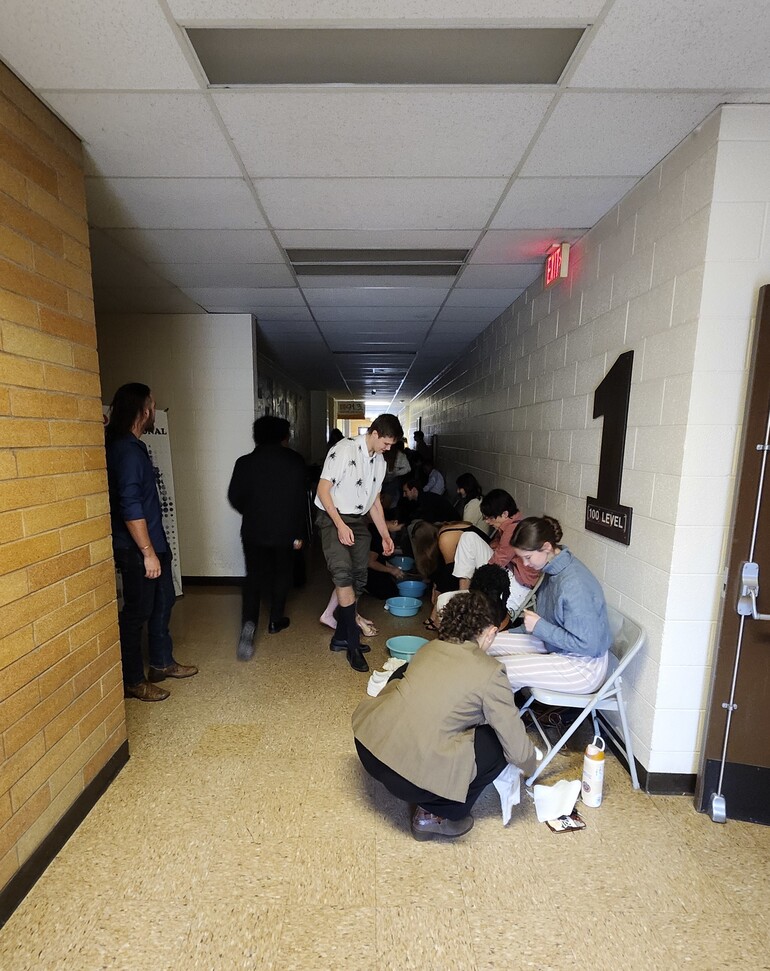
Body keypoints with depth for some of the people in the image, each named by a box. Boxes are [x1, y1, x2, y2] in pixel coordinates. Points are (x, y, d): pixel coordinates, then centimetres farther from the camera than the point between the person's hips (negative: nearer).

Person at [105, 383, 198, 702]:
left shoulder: (132, 446, 11)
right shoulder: (127, 450, -20)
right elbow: (130, 507, -25)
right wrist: (147, 552, -22)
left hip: (153, 541, 10)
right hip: (137, 549, -10)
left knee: (163, 602, 19)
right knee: (137, 612, 3)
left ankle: (162, 663, 34)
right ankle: (132, 681, 20)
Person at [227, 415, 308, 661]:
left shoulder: (245, 462, -2)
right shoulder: (295, 461, -5)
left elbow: (235, 497, 0)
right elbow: (301, 499, -7)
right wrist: (300, 533, -1)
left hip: (254, 530, 1)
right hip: (285, 530, -1)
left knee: (253, 577, 8)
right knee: (282, 575, 17)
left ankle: (249, 622, -11)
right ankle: (275, 620, 28)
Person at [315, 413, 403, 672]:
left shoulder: (379, 461, 10)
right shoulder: (345, 449, -13)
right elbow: (323, 489, -15)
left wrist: (385, 534, 13)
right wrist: (340, 525, -23)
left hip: (358, 520, 7)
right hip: (333, 518, -7)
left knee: (358, 580, 6)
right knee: (343, 573, -21)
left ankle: (341, 637, 20)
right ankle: (353, 643, -10)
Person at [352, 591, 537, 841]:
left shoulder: (430, 647, 10)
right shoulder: (490, 673, -6)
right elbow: (518, 749, 1)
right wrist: (530, 767, 25)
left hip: (365, 742, 6)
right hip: (409, 776, -5)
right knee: (498, 742, 10)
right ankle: (434, 815, 12)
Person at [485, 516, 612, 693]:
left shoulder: (573, 585, -31)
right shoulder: (555, 567, -4)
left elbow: (587, 644, -26)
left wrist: (540, 627, -22)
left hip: (583, 666, -9)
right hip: (557, 646, 9)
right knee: (491, 642, 1)